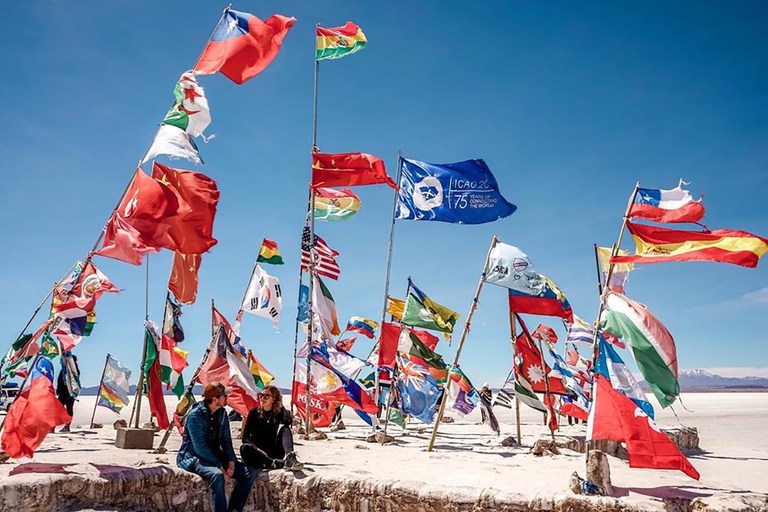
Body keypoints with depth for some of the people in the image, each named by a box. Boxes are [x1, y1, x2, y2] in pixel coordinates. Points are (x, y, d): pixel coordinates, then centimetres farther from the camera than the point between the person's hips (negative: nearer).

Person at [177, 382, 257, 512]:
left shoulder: (221, 413, 4)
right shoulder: (195, 415, -18)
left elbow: (226, 441, 7)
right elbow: (199, 447, -23)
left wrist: (231, 461, -10)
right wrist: (220, 466, -25)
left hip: (214, 455, 7)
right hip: (193, 458, -7)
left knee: (250, 472, -10)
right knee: (217, 475, -38)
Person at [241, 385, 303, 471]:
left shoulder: (280, 413, 7)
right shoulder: (254, 412, 5)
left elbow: (289, 421, -17)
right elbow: (245, 438, -1)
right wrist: (258, 450, -18)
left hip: (276, 453, 1)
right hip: (257, 452, -1)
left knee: (284, 428, -19)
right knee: (245, 448, -32)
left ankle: (290, 457, -44)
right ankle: (279, 464, -43)